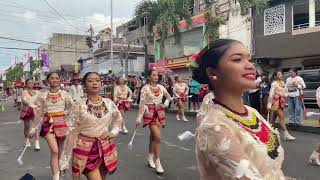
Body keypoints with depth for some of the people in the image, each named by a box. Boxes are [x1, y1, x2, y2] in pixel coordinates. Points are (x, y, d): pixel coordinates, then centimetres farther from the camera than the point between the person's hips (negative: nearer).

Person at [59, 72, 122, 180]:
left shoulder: (109, 103, -1)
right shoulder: (78, 105, -11)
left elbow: (118, 119, 19)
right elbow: (72, 131, -9)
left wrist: (113, 132, 2)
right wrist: (65, 159, -8)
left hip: (105, 148, 4)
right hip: (86, 149, -4)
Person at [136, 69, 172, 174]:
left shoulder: (161, 87, 5)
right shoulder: (145, 88, -9)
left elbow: (169, 97, 19)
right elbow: (142, 103, -12)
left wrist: (165, 104, 0)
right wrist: (139, 117, -16)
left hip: (159, 113, 5)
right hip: (150, 113, -5)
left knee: (153, 136, 14)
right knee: (157, 137, -13)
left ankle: (150, 158, 31)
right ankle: (157, 162, -2)